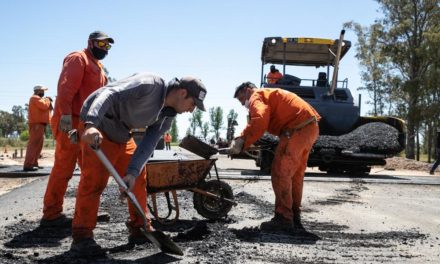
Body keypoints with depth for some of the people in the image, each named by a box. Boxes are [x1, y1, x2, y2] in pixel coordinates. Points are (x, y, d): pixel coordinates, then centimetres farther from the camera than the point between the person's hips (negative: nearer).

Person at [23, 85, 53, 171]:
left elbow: (44, 107, 22)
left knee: (38, 144, 14)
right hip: (36, 124, -11)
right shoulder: (35, 98, -8)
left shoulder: (38, 99, 25)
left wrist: (48, 101, 9)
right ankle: (28, 165, -20)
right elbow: (44, 106, -21)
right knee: (33, 144, -15)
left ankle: (34, 163, 18)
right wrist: (47, 100, -3)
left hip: (39, 124, 11)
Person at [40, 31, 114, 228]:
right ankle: (51, 215, -3)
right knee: (63, 168, -9)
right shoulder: (78, 59, -5)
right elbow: (65, 86, -19)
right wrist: (65, 114, -30)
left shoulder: (98, 66, 25)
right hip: (70, 122, -10)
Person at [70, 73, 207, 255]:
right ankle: (81, 236, -7)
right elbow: (109, 94, -34)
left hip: (122, 134, 9)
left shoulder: (168, 115, -1)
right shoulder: (149, 84, -26)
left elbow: (148, 144, -7)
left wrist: (133, 172, -20)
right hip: (96, 128, -9)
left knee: (139, 178, 8)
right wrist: (91, 124, -49)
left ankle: (139, 229, 20)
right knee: (95, 179, -16)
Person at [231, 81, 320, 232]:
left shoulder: (256, 96, 0)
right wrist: (242, 139, 12)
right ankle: (294, 219, 21)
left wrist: (242, 142, -17)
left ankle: (284, 220, -2)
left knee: (280, 173, -5)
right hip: (310, 127, 10)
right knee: (295, 175, 16)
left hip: (298, 129, -10)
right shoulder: (270, 94, 30)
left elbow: (259, 120, -21)